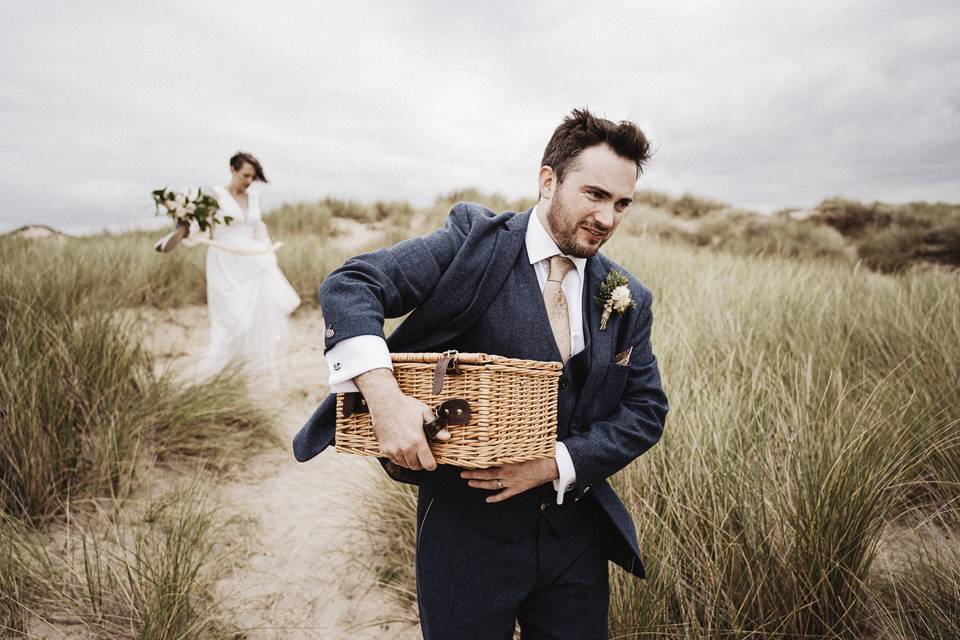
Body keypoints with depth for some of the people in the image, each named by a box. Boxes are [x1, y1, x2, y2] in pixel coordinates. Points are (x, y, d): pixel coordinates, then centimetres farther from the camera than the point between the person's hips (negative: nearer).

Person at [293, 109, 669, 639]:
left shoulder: (628, 301, 1)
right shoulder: (477, 241, -12)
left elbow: (645, 410, 2)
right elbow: (350, 286, -17)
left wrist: (557, 465, -13)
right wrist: (384, 395, -33)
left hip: (576, 536, 4)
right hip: (467, 533, -3)